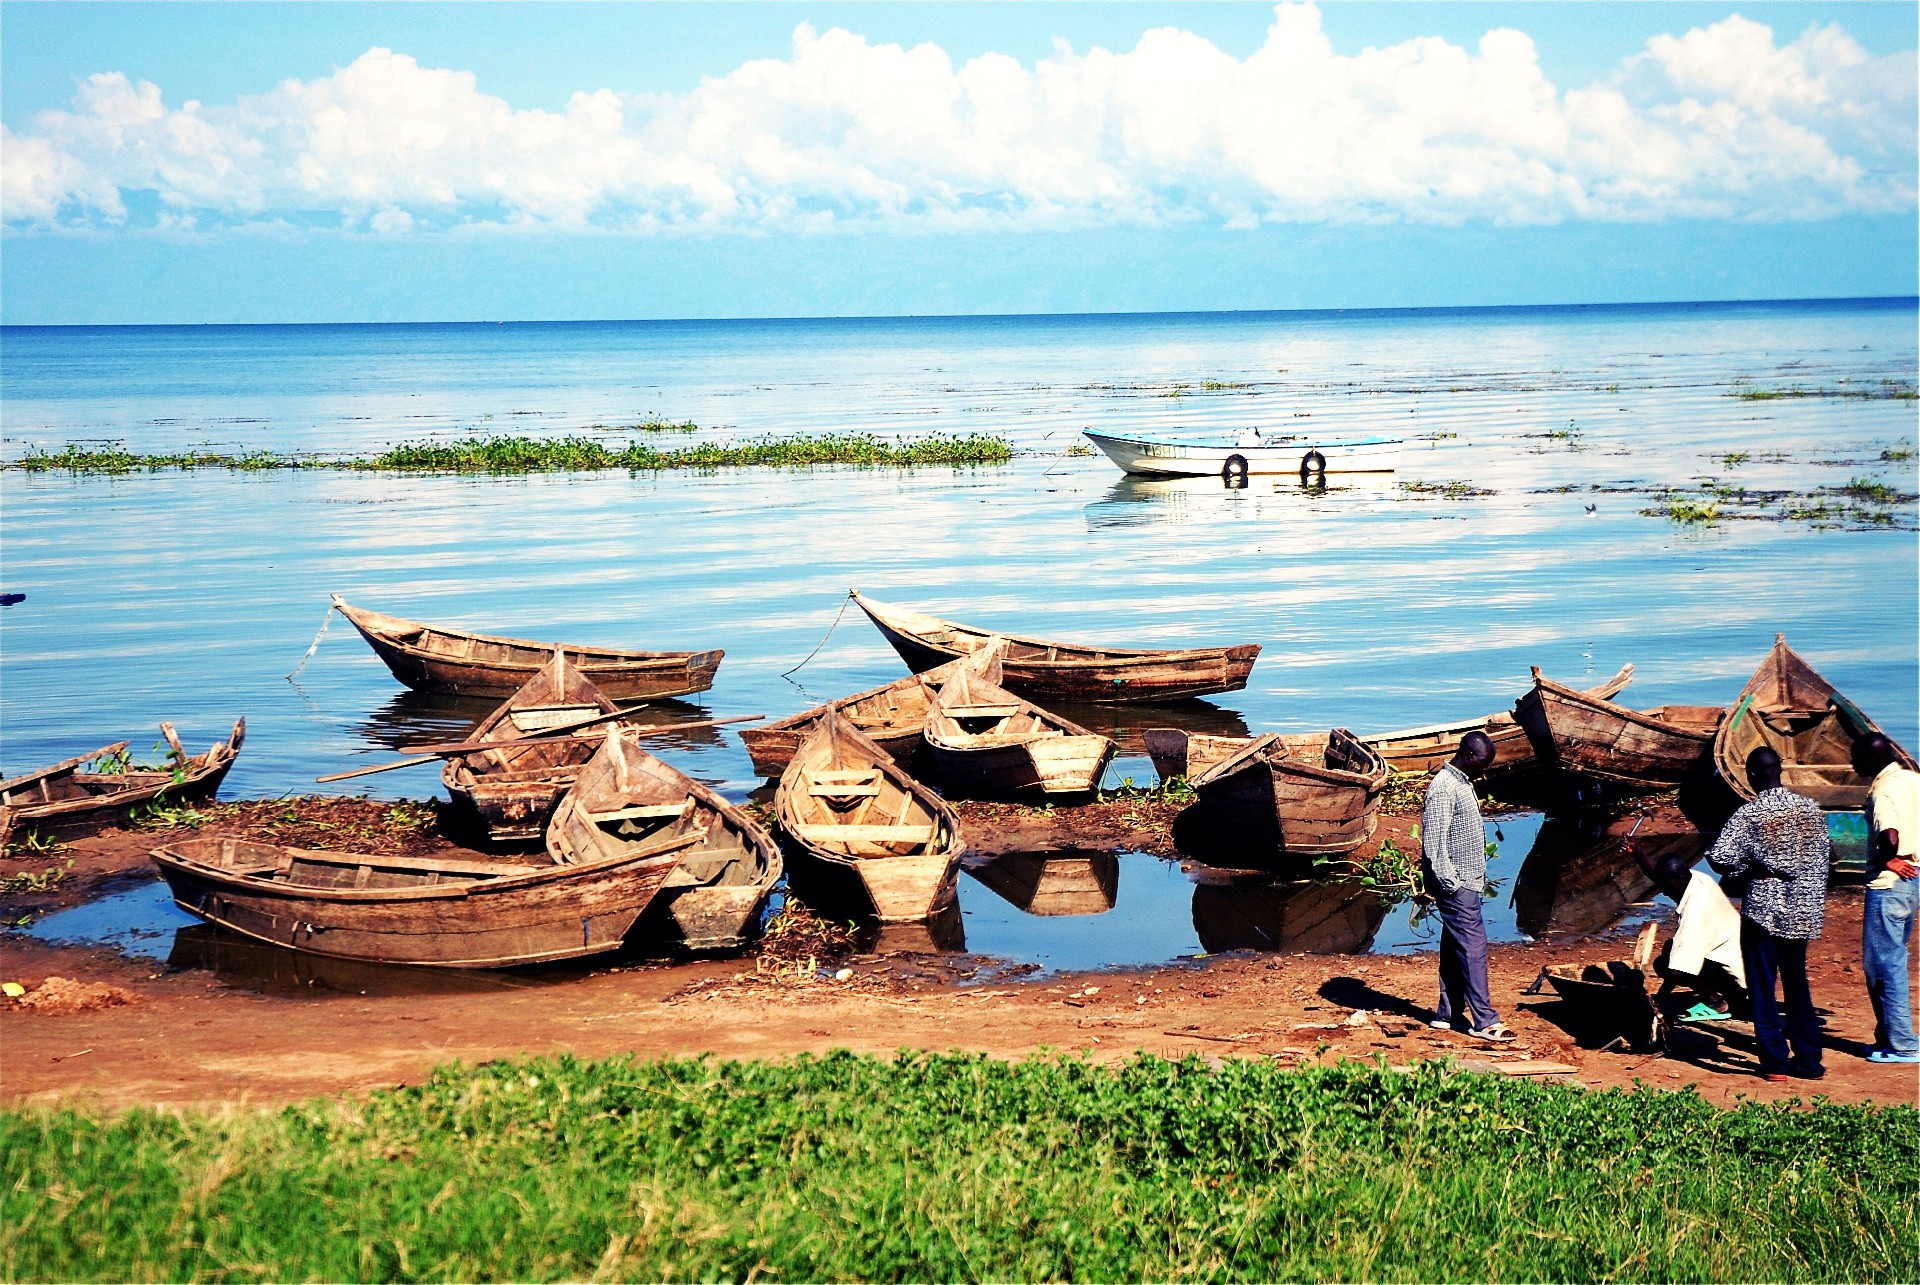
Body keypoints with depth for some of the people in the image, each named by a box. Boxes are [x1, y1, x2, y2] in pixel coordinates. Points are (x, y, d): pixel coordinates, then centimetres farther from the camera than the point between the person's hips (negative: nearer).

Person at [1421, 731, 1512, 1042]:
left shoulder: (1462, 783, 15)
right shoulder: (1443, 788, -17)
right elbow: (1433, 841, -20)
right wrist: (1450, 882, -20)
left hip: (1468, 882, 10)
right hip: (1456, 886, -10)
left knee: (1455, 948, 12)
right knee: (1473, 946, -9)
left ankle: (1448, 1014, 17)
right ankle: (1483, 1021, -7)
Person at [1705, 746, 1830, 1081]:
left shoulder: (1749, 814, -13)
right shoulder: (1810, 808, 2)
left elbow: (1720, 859, -20)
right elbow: (1824, 858, 9)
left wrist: (1742, 871, -1)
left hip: (1764, 910, -5)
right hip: (1803, 910, 5)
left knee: (1763, 987, 4)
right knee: (1797, 983, 15)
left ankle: (1775, 1062, 4)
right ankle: (1809, 1060, 16)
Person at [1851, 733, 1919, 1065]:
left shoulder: (1883, 792, -19)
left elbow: (1890, 838, -34)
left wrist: (1887, 860, -14)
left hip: (1889, 885, -9)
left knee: (1882, 965, -1)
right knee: (1893, 960, 18)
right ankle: (1891, 1034, 24)